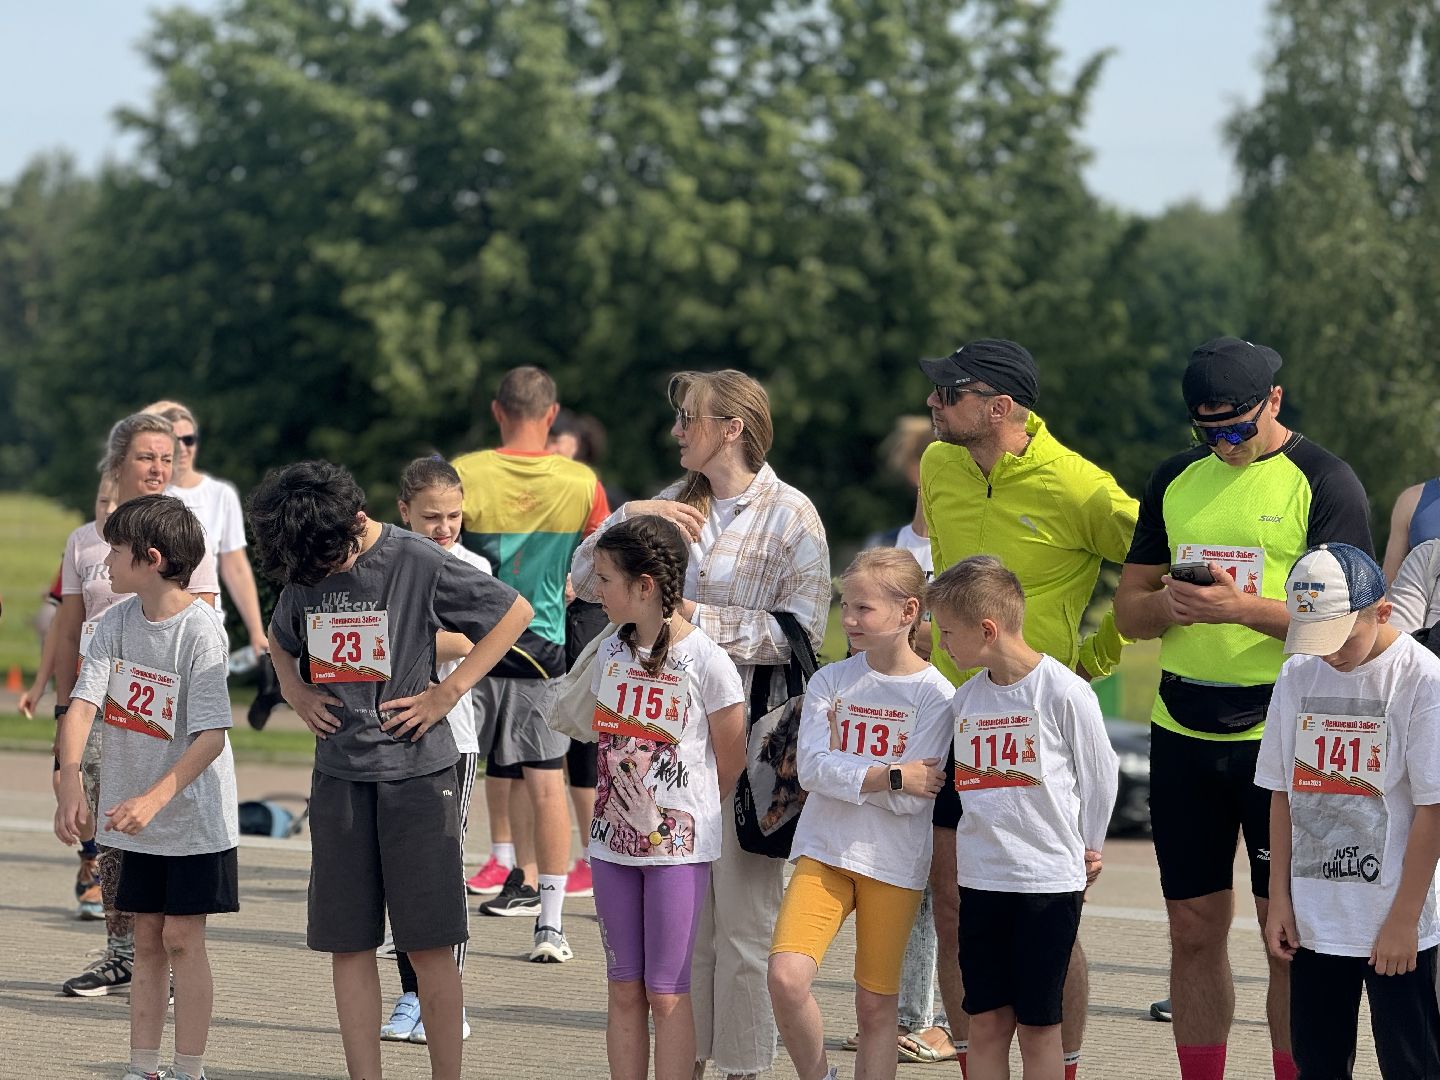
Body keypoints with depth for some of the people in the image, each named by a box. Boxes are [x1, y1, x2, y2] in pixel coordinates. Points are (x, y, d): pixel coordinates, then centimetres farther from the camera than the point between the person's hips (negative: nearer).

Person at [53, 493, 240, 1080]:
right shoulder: (118, 620, -1)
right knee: (147, 939, 10)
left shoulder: (200, 629, -19)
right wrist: (69, 778, -27)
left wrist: (154, 799, -33)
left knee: (181, 936, -5)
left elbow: (212, 736, -23)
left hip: (194, 813, -6)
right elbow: (83, 703, -10)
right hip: (137, 815, 6)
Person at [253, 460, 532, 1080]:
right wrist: (297, 693, 7)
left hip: (416, 772, -5)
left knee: (429, 945, -3)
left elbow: (515, 612, -2)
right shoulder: (302, 569, 4)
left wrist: (448, 692, -7)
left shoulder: (418, 562, -10)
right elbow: (280, 640, 26)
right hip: (338, 776, 5)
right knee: (347, 943, 4)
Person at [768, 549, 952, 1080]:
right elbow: (812, 769, -9)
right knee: (786, 976, -15)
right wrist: (889, 776, -15)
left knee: (876, 1005, 5)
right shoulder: (830, 682, 4)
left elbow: (914, 797, -12)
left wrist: (844, 768, -10)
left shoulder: (934, 695, -5)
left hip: (893, 862, -2)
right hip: (823, 851, 2)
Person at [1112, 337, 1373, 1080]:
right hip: (1183, 732, 5)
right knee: (1194, 930, 8)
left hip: (1282, 732, -5)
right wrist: (1169, 603, -9)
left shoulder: (1323, 483, -4)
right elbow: (1128, 611, 14)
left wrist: (1240, 607, -25)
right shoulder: (1176, 480, 12)